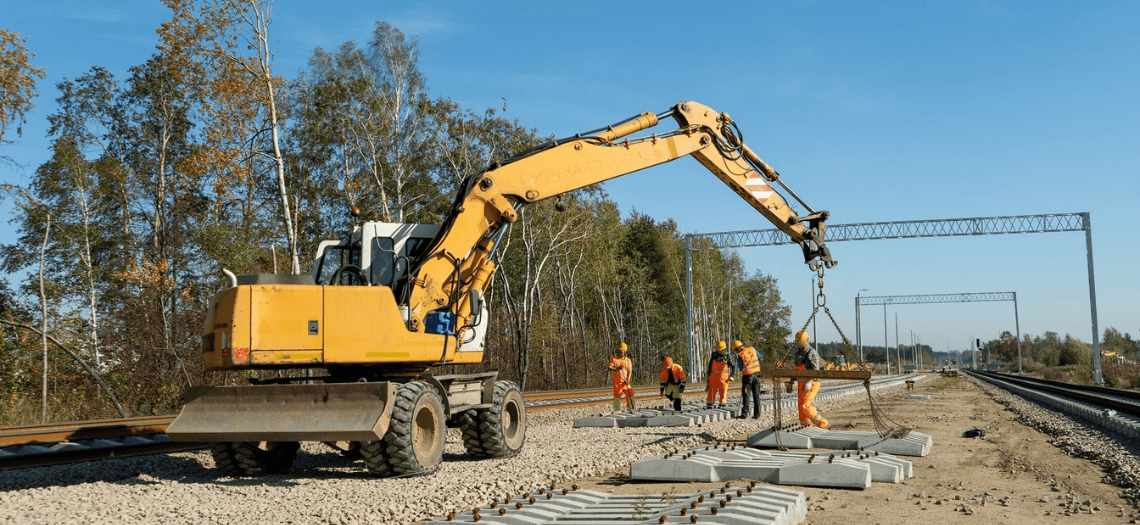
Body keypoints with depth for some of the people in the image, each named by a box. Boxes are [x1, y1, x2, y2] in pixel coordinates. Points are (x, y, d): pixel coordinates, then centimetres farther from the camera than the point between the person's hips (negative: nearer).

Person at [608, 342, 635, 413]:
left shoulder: (627, 360, 10)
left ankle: (631, 408, 4)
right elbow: (609, 368, -7)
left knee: (629, 394, -6)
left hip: (626, 381, 2)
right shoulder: (613, 359, 4)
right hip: (617, 381, -2)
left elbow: (630, 371, 5)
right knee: (617, 394, -2)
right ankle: (617, 409, 9)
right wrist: (616, 369, -25)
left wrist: (627, 380, -9)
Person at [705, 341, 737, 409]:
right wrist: (709, 373, 15)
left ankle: (722, 405, 9)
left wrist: (732, 376, -2)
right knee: (712, 391, 3)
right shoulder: (714, 354, 1)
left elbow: (733, 366, 3)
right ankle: (709, 404, 8)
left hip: (723, 377, -2)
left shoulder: (727, 356, -6)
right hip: (714, 375, 2)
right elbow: (710, 364, 14)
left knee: (723, 391, 1)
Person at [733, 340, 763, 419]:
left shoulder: (740, 355, -9)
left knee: (746, 395, 1)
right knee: (756, 395, 8)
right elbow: (761, 358, 11)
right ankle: (757, 414, 7)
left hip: (747, 376, -4)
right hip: (756, 374, 4)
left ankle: (744, 413, -4)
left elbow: (741, 368, -1)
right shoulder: (752, 349, 3)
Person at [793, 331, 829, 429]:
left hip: (811, 384, -9)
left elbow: (815, 370, -19)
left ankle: (822, 424, -3)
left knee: (805, 406, -15)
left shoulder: (812, 353, -11)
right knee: (802, 408, 5)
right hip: (802, 384, 9)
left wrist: (809, 382, -29)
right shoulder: (799, 353, 15)